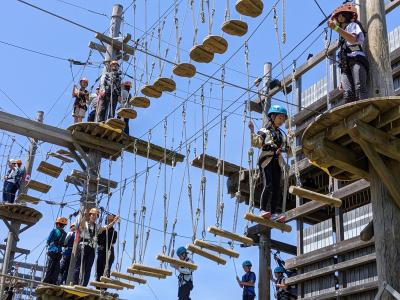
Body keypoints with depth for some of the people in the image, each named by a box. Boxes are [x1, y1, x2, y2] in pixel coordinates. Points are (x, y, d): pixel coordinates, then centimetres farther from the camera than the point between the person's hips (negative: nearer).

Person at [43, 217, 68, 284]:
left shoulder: (54, 230, -5)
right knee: (56, 268, 5)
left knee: (49, 267, -5)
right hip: (59, 252, 4)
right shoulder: (65, 234, 7)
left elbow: (48, 240, 0)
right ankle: (54, 281, 0)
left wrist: (49, 245, 19)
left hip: (52, 251, -4)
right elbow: (64, 243, 10)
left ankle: (46, 281, -9)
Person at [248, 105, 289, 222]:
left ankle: (273, 213, -5)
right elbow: (255, 143, -8)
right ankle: (263, 210, -15)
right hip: (266, 160, -6)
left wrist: (282, 149, 1)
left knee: (277, 187, -3)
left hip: (278, 161, 6)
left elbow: (286, 148, 22)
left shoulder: (282, 134, 22)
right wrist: (252, 130, -18)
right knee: (268, 185, -17)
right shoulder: (264, 131, 5)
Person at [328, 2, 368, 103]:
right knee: (348, 94, -19)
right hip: (345, 65, 6)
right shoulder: (342, 37, 38)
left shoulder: (352, 25, 19)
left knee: (359, 88, -27)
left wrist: (336, 28, -15)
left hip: (356, 59, -6)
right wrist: (342, 80, 18)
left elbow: (353, 39, -6)